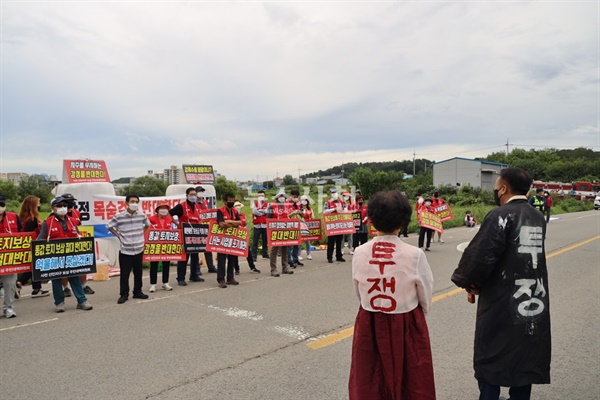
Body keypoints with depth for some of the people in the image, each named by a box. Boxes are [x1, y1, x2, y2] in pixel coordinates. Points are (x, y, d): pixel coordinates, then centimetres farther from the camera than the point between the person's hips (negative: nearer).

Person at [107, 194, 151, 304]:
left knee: (138, 272, 12)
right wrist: (118, 235, -1)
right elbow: (109, 226, 6)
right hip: (125, 250, -3)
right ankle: (123, 294, 14)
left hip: (139, 249, 3)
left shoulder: (142, 215, 0)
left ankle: (138, 292, 25)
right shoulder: (118, 217, -8)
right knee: (124, 273, 2)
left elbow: (147, 225, 19)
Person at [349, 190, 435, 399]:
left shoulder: (359, 253, -12)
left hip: (369, 326, 2)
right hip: (407, 326, -2)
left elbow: (359, 293, 3)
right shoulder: (414, 255, -18)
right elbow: (426, 297, -3)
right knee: (413, 383, 18)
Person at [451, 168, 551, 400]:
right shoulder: (538, 218, 6)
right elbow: (528, 254, 11)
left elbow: (482, 254, -23)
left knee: (491, 359, 9)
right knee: (525, 357, 17)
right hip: (534, 301, 7)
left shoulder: (500, 215, -16)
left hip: (502, 302, -6)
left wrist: (467, 281, -4)